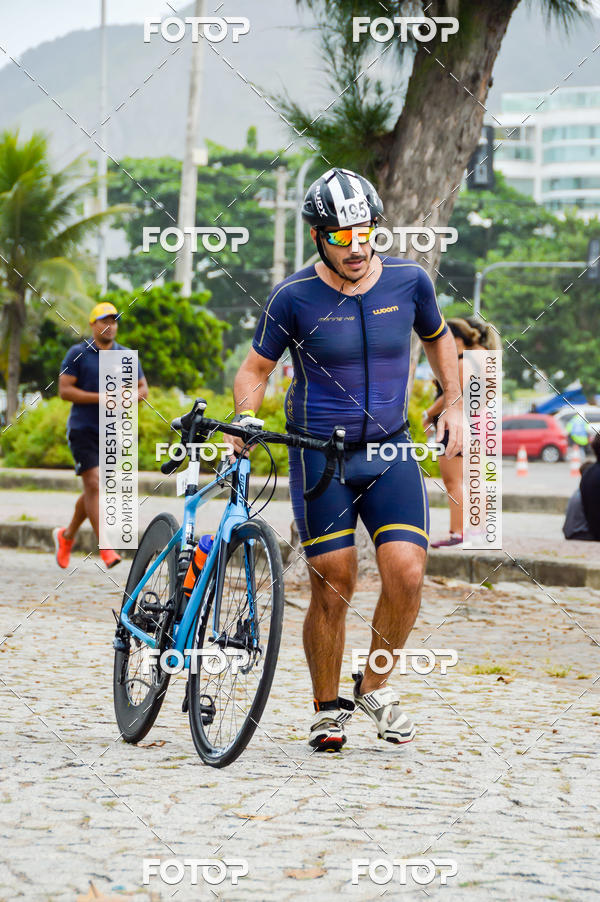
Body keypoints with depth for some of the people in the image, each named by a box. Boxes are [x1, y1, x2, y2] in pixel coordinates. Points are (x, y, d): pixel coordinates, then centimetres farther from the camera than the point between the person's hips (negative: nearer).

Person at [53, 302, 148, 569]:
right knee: (94, 485, -15)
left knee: (94, 491, 11)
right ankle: (105, 548, -19)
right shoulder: (77, 354, -2)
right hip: (82, 429, -5)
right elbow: (64, 390, -8)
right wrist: (100, 398, -18)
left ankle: (67, 535, 33)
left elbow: (143, 388, 15)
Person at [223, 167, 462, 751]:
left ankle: (375, 685, 10)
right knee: (333, 589, -3)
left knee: (406, 574, -13)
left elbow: (437, 336, 16)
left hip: (390, 451, 2)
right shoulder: (294, 298, -11)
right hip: (319, 456, -2)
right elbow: (256, 368, 1)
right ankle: (327, 709, 17)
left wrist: (454, 404, 7)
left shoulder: (408, 280, -4)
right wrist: (244, 418, -17)